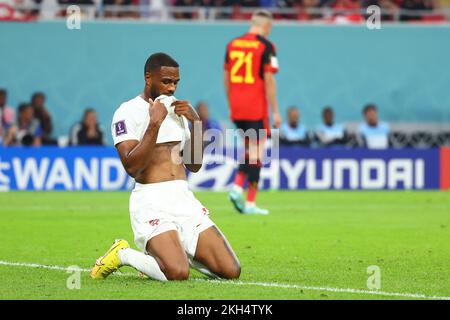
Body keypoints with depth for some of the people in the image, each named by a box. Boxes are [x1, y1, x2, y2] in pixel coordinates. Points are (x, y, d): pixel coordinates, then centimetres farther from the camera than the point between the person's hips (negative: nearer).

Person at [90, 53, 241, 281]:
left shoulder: (177, 110, 18)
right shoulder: (128, 112, -4)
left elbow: (194, 166, 17)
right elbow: (132, 167, -17)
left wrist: (195, 123, 4)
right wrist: (154, 124, -21)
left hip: (184, 198, 7)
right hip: (152, 202, -7)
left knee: (231, 271, -5)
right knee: (178, 273, -28)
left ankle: (175, 251, 19)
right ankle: (123, 255, 1)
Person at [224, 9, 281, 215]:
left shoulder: (232, 44, 10)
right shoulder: (266, 46, -7)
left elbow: (226, 78, 13)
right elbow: (269, 80, -11)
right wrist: (275, 111, -6)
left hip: (237, 108, 6)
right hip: (256, 109, -6)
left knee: (249, 149, 20)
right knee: (256, 152, 0)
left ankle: (237, 186, 0)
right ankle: (250, 203, -1)